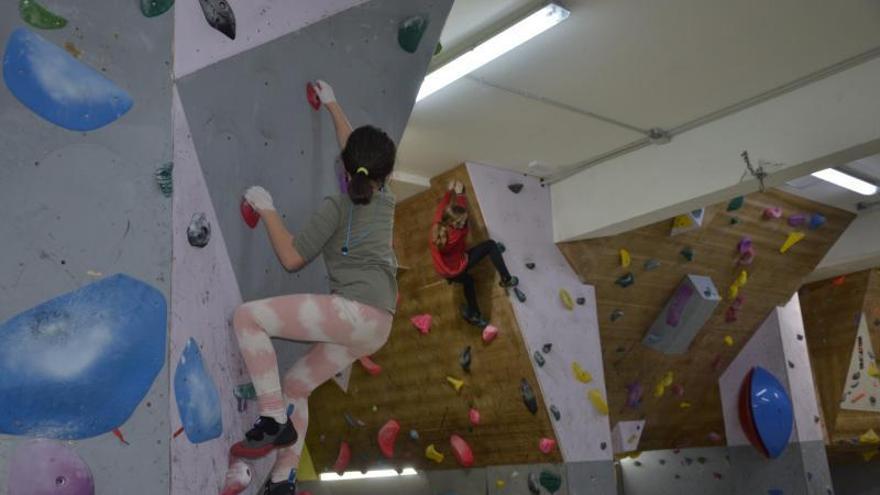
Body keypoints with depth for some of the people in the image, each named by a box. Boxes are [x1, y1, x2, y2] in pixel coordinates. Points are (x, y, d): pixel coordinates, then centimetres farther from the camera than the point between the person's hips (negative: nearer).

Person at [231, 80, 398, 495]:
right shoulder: (386, 202, 18)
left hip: (355, 312, -9)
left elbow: (291, 258, -3)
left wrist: (266, 209, 7)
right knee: (294, 386, 19)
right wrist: (332, 106, 45)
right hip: (376, 326, 9)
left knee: (247, 316, -5)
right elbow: (354, 147, 34)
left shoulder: (336, 207, -3)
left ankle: (274, 421, -8)